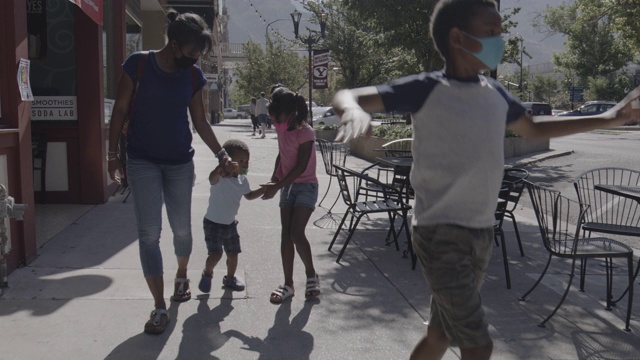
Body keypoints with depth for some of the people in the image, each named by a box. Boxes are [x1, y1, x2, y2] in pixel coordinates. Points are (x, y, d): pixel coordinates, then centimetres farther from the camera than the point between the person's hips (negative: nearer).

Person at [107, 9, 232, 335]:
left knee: (182, 228, 11)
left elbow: (200, 122, 8)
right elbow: (120, 111, -5)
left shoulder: (193, 76, 0)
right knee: (149, 233, -6)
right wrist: (112, 155, -7)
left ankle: (182, 276, 40)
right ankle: (159, 307, 2)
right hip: (143, 161, -3)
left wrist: (221, 155, 6)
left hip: (180, 162, 3)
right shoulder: (138, 64, -10)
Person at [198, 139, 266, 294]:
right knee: (216, 253, -12)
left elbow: (249, 195, 16)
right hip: (214, 223, -6)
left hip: (230, 223, 7)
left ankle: (230, 278, 34)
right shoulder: (220, 178, -25)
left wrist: (263, 190, 3)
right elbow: (212, 178, -50)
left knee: (233, 253, 11)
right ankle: (207, 274, 18)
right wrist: (219, 169, -71)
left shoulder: (243, 180, -2)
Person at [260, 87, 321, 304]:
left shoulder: (305, 133, -19)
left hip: (306, 186, -7)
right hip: (287, 186, 7)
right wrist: (273, 180, 4)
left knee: (296, 233, -15)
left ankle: (311, 275, 7)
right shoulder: (282, 129, 3)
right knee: (286, 235, 4)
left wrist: (276, 186, -21)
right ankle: (288, 284, 10)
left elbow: (301, 167, -21)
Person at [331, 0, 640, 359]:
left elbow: (535, 129, 25)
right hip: (441, 234, -6)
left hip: (483, 233, 6)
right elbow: (346, 96, -14)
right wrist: (355, 112, -39)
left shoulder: (496, 94, 8)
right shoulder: (426, 89, -11)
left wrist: (610, 120, 24)